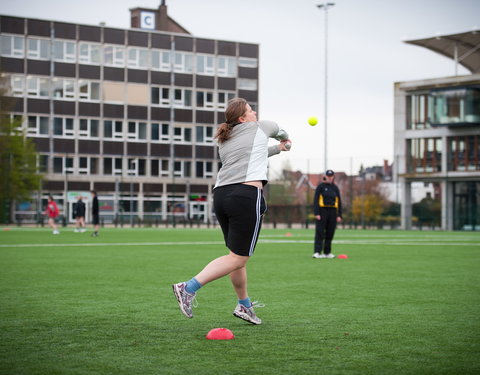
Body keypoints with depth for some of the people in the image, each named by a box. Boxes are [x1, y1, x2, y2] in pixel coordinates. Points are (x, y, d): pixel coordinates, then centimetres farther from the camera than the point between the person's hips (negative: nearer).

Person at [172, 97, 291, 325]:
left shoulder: (224, 141, 23)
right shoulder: (259, 128, 8)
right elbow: (277, 129, 32)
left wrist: (277, 149, 52)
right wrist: (284, 138, 55)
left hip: (221, 195, 8)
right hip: (246, 195, -8)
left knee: (238, 254, 18)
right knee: (238, 258, -7)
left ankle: (244, 305, 28)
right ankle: (189, 288, -18)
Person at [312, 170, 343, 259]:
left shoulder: (335, 188, 13)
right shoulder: (320, 187, 1)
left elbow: (339, 202, 13)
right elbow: (316, 200, -4)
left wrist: (339, 215, 6)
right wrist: (316, 213, -13)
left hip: (332, 212, 4)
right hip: (322, 211, -4)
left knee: (330, 233, 6)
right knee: (320, 233, -9)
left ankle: (327, 252, 13)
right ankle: (317, 252, -12)